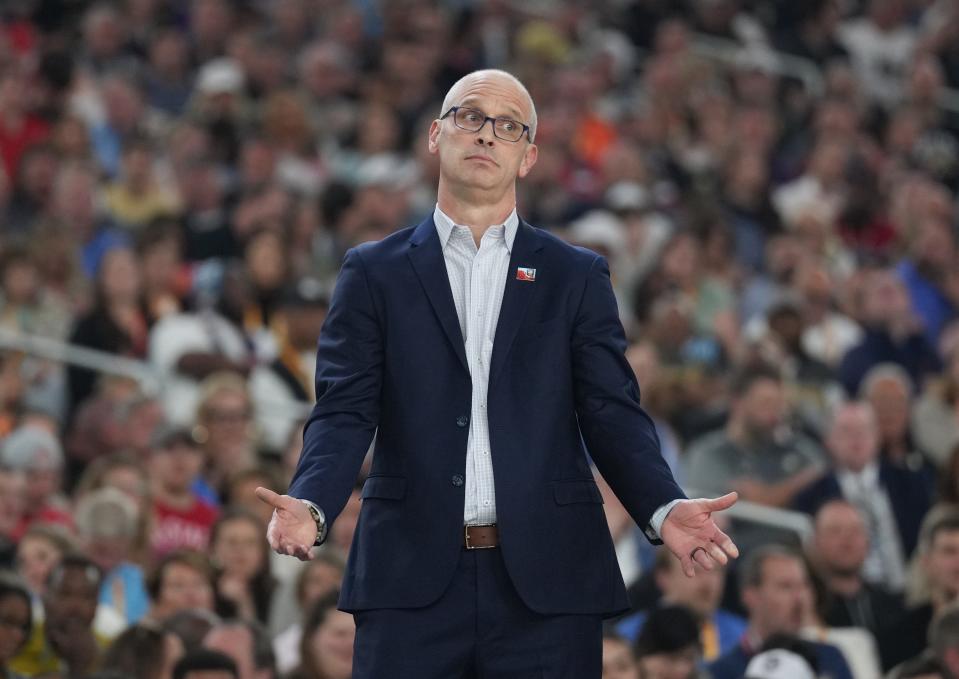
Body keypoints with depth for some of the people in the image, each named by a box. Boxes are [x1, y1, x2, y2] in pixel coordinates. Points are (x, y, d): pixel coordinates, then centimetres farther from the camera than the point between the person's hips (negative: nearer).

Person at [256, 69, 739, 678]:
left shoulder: (578, 278, 12)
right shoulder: (375, 273, 10)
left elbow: (612, 414, 5)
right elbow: (345, 411, 2)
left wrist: (664, 508, -14)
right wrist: (310, 503, -18)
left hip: (546, 582, 1)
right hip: (413, 581, -1)